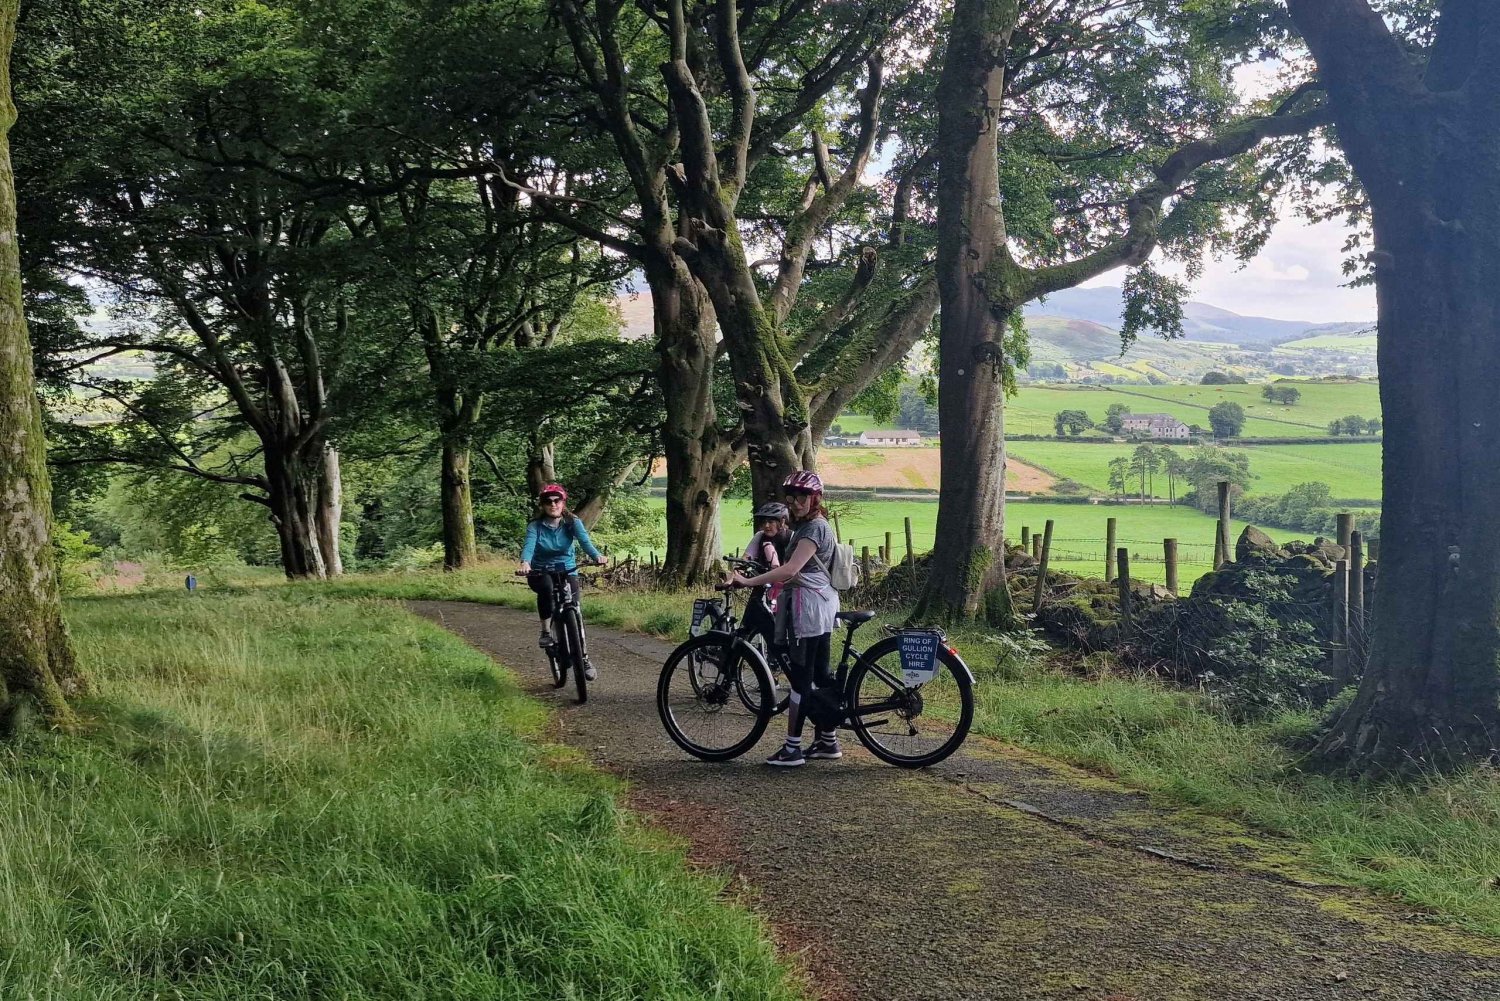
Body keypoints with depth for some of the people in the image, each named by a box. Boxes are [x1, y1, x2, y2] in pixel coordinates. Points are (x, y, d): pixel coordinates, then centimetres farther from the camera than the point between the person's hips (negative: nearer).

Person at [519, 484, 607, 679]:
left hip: (567, 570, 1)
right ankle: (546, 632, -19)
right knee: (547, 588, -36)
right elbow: (529, 545, -29)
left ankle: (584, 659, 3)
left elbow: (584, 540, -25)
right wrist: (525, 562, -52)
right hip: (540, 572, -1)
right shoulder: (535, 526, -11)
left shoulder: (572, 522, -8)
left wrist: (597, 556, -46)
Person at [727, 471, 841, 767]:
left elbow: (791, 569, -26)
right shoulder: (805, 526, 19)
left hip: (807, 605, -11)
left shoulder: (815, 527, -15)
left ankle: (792, 749, -5)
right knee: (820, 674, 13)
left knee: (801, 676, -8)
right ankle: (828, 740, 20)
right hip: (820, 606, 11)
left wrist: (747, 582, -28)